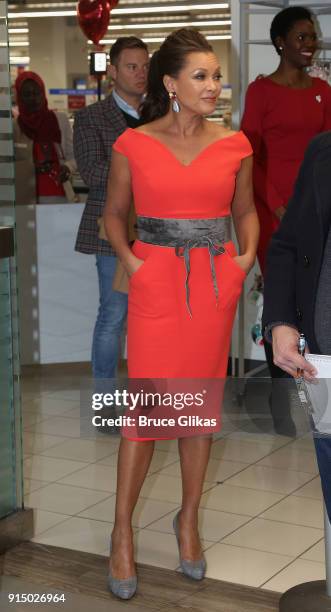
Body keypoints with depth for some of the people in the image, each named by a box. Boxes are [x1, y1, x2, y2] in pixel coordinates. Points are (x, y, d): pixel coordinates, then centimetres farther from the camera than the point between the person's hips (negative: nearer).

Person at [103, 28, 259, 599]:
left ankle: (189, 520, 25)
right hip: (156, 281, -2)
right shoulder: (134, 144, -2)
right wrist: (128, 258, -6)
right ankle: (122, 532, 11)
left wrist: (247, 254, 1)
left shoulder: (234, 145, 3)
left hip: (215, 282, 2)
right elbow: (114, 213, 9)